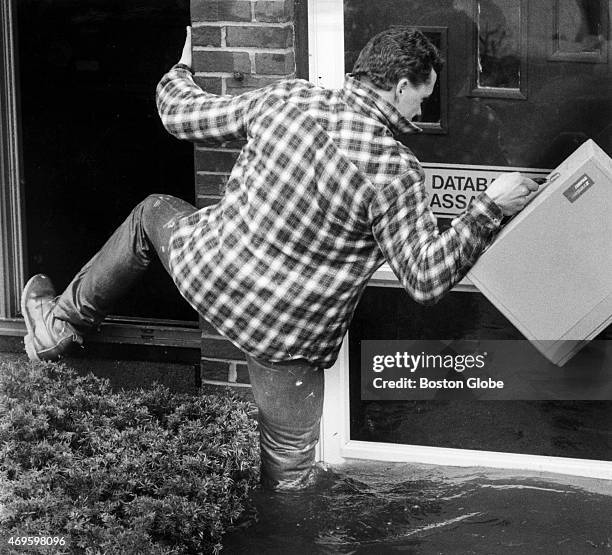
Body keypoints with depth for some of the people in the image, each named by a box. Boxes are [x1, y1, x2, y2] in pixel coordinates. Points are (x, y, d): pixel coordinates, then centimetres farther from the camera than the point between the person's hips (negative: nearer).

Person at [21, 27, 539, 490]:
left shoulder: (288, 99, -9)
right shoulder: (393, 168, -21)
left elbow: (181, 115, 4)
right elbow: (426, 278, -19)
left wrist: (179, 72, 27)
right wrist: (490, 207, -13)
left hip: (208, 273, 4)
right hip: (288, 337, -3)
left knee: (153, 212, 34)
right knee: (289, 466, 11)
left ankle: (61, 323, 41)